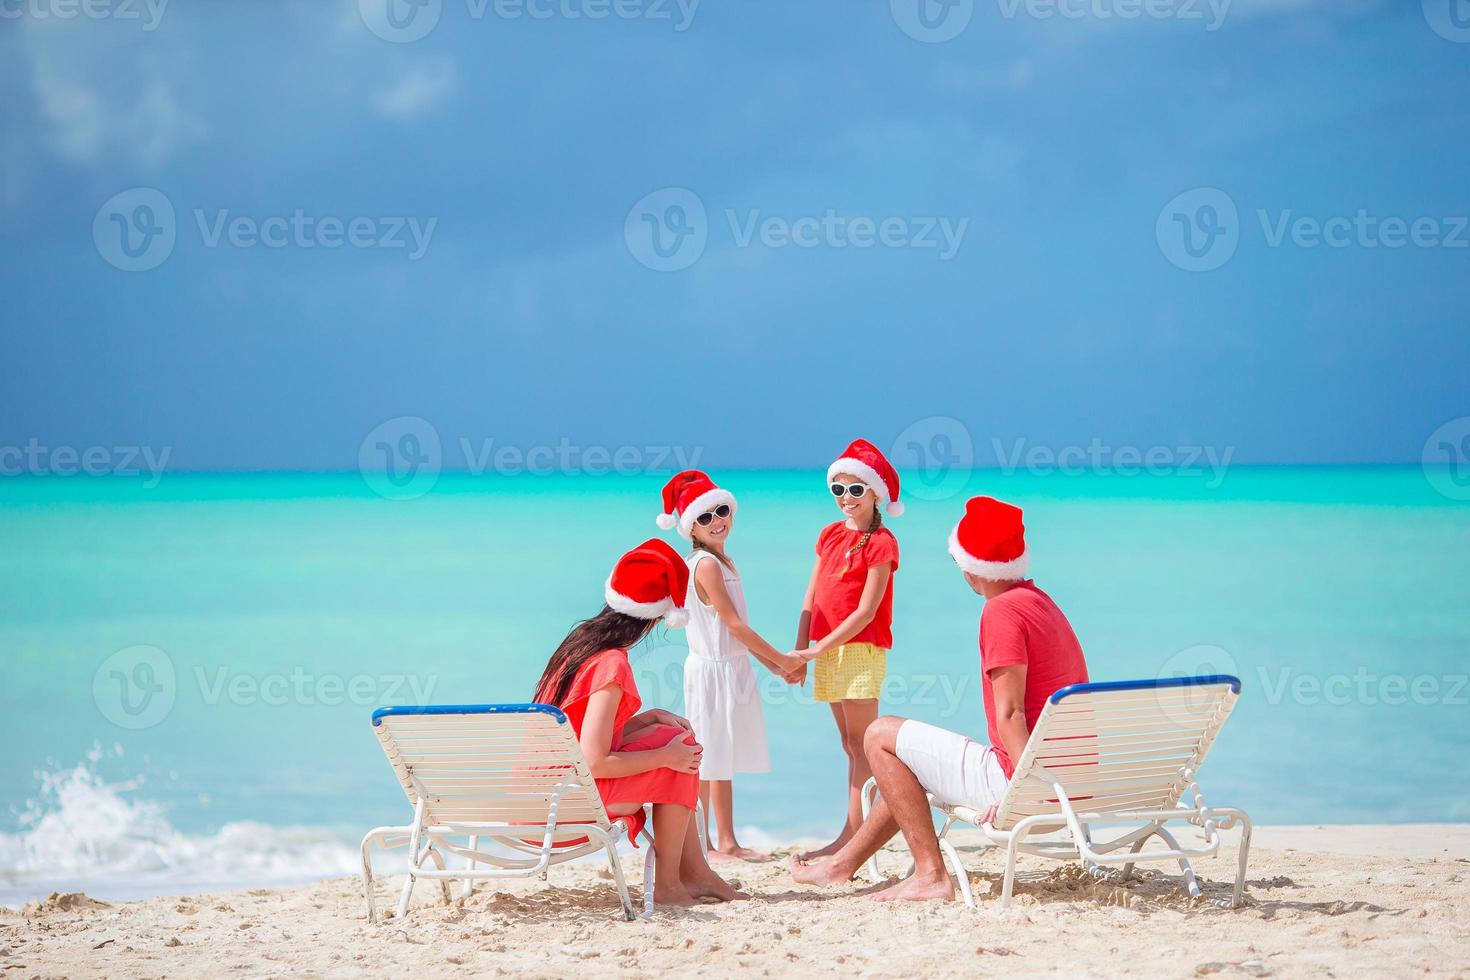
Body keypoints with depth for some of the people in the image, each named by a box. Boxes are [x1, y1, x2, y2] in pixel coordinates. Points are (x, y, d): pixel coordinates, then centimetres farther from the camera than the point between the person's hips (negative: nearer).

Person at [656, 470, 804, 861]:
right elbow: (734, 624, -17)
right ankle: (726, 842, -1)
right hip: (716, 670, -10)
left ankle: (702, 841, 13)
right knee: (718, 757, -4)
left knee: (711, 759, 10)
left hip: (729, 666, 10)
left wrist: (774, 665, 11)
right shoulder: (707, 564, -16)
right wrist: (780, 659, -11)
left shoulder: (721, 560, 14)